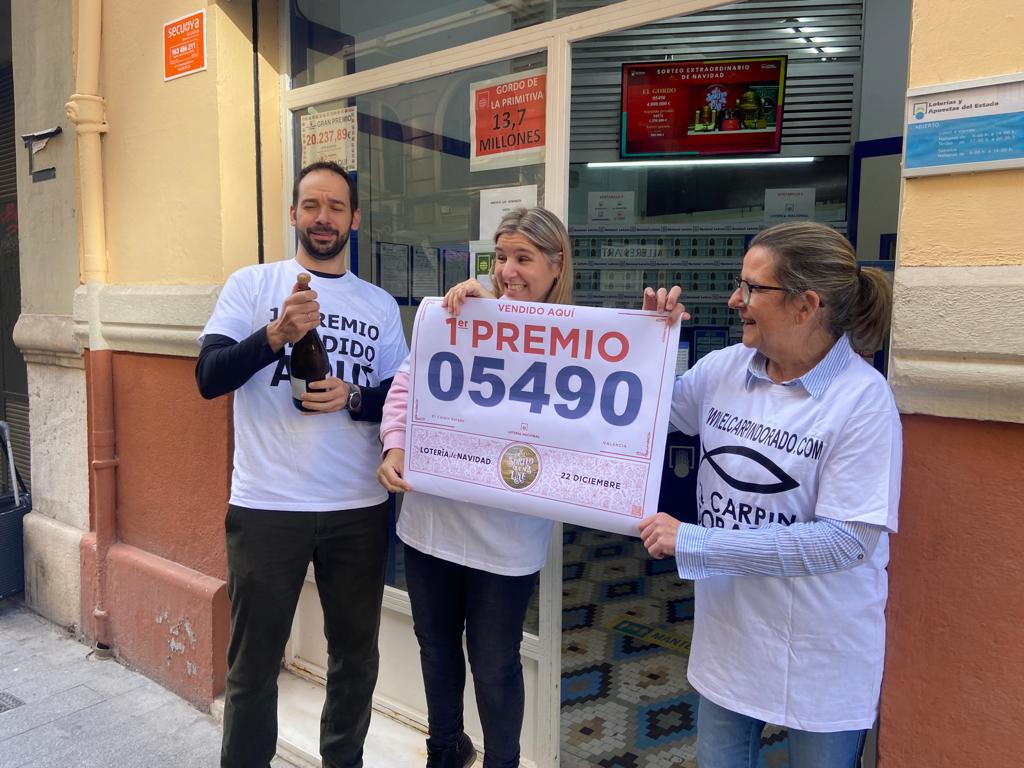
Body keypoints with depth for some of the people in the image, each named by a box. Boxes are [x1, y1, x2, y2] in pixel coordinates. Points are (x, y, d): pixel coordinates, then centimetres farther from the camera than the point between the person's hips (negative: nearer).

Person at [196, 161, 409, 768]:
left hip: (359, 508, 3)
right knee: (254, 663, 9)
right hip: (266, 506, -2)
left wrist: (353, 399, -12)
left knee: (356, 654, 16)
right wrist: (276, 334, -22)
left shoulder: (380, 305, 9)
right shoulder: (252, 284, 3)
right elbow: (209, 378, -6)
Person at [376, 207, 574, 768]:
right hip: (429, 515, 4)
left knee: (494, 665, 11)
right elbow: (406, 384, 3)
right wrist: (396, 447, -11)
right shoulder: (455, 314, 1)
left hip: (503, 532, -4)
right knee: (435, 645, 24)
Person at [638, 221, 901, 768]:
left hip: (821, 650, -4)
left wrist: (693, 542, -25)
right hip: (729, 627, 5)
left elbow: (848, 540, -24)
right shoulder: (723, 367, -6)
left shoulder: (863, 397, -20)